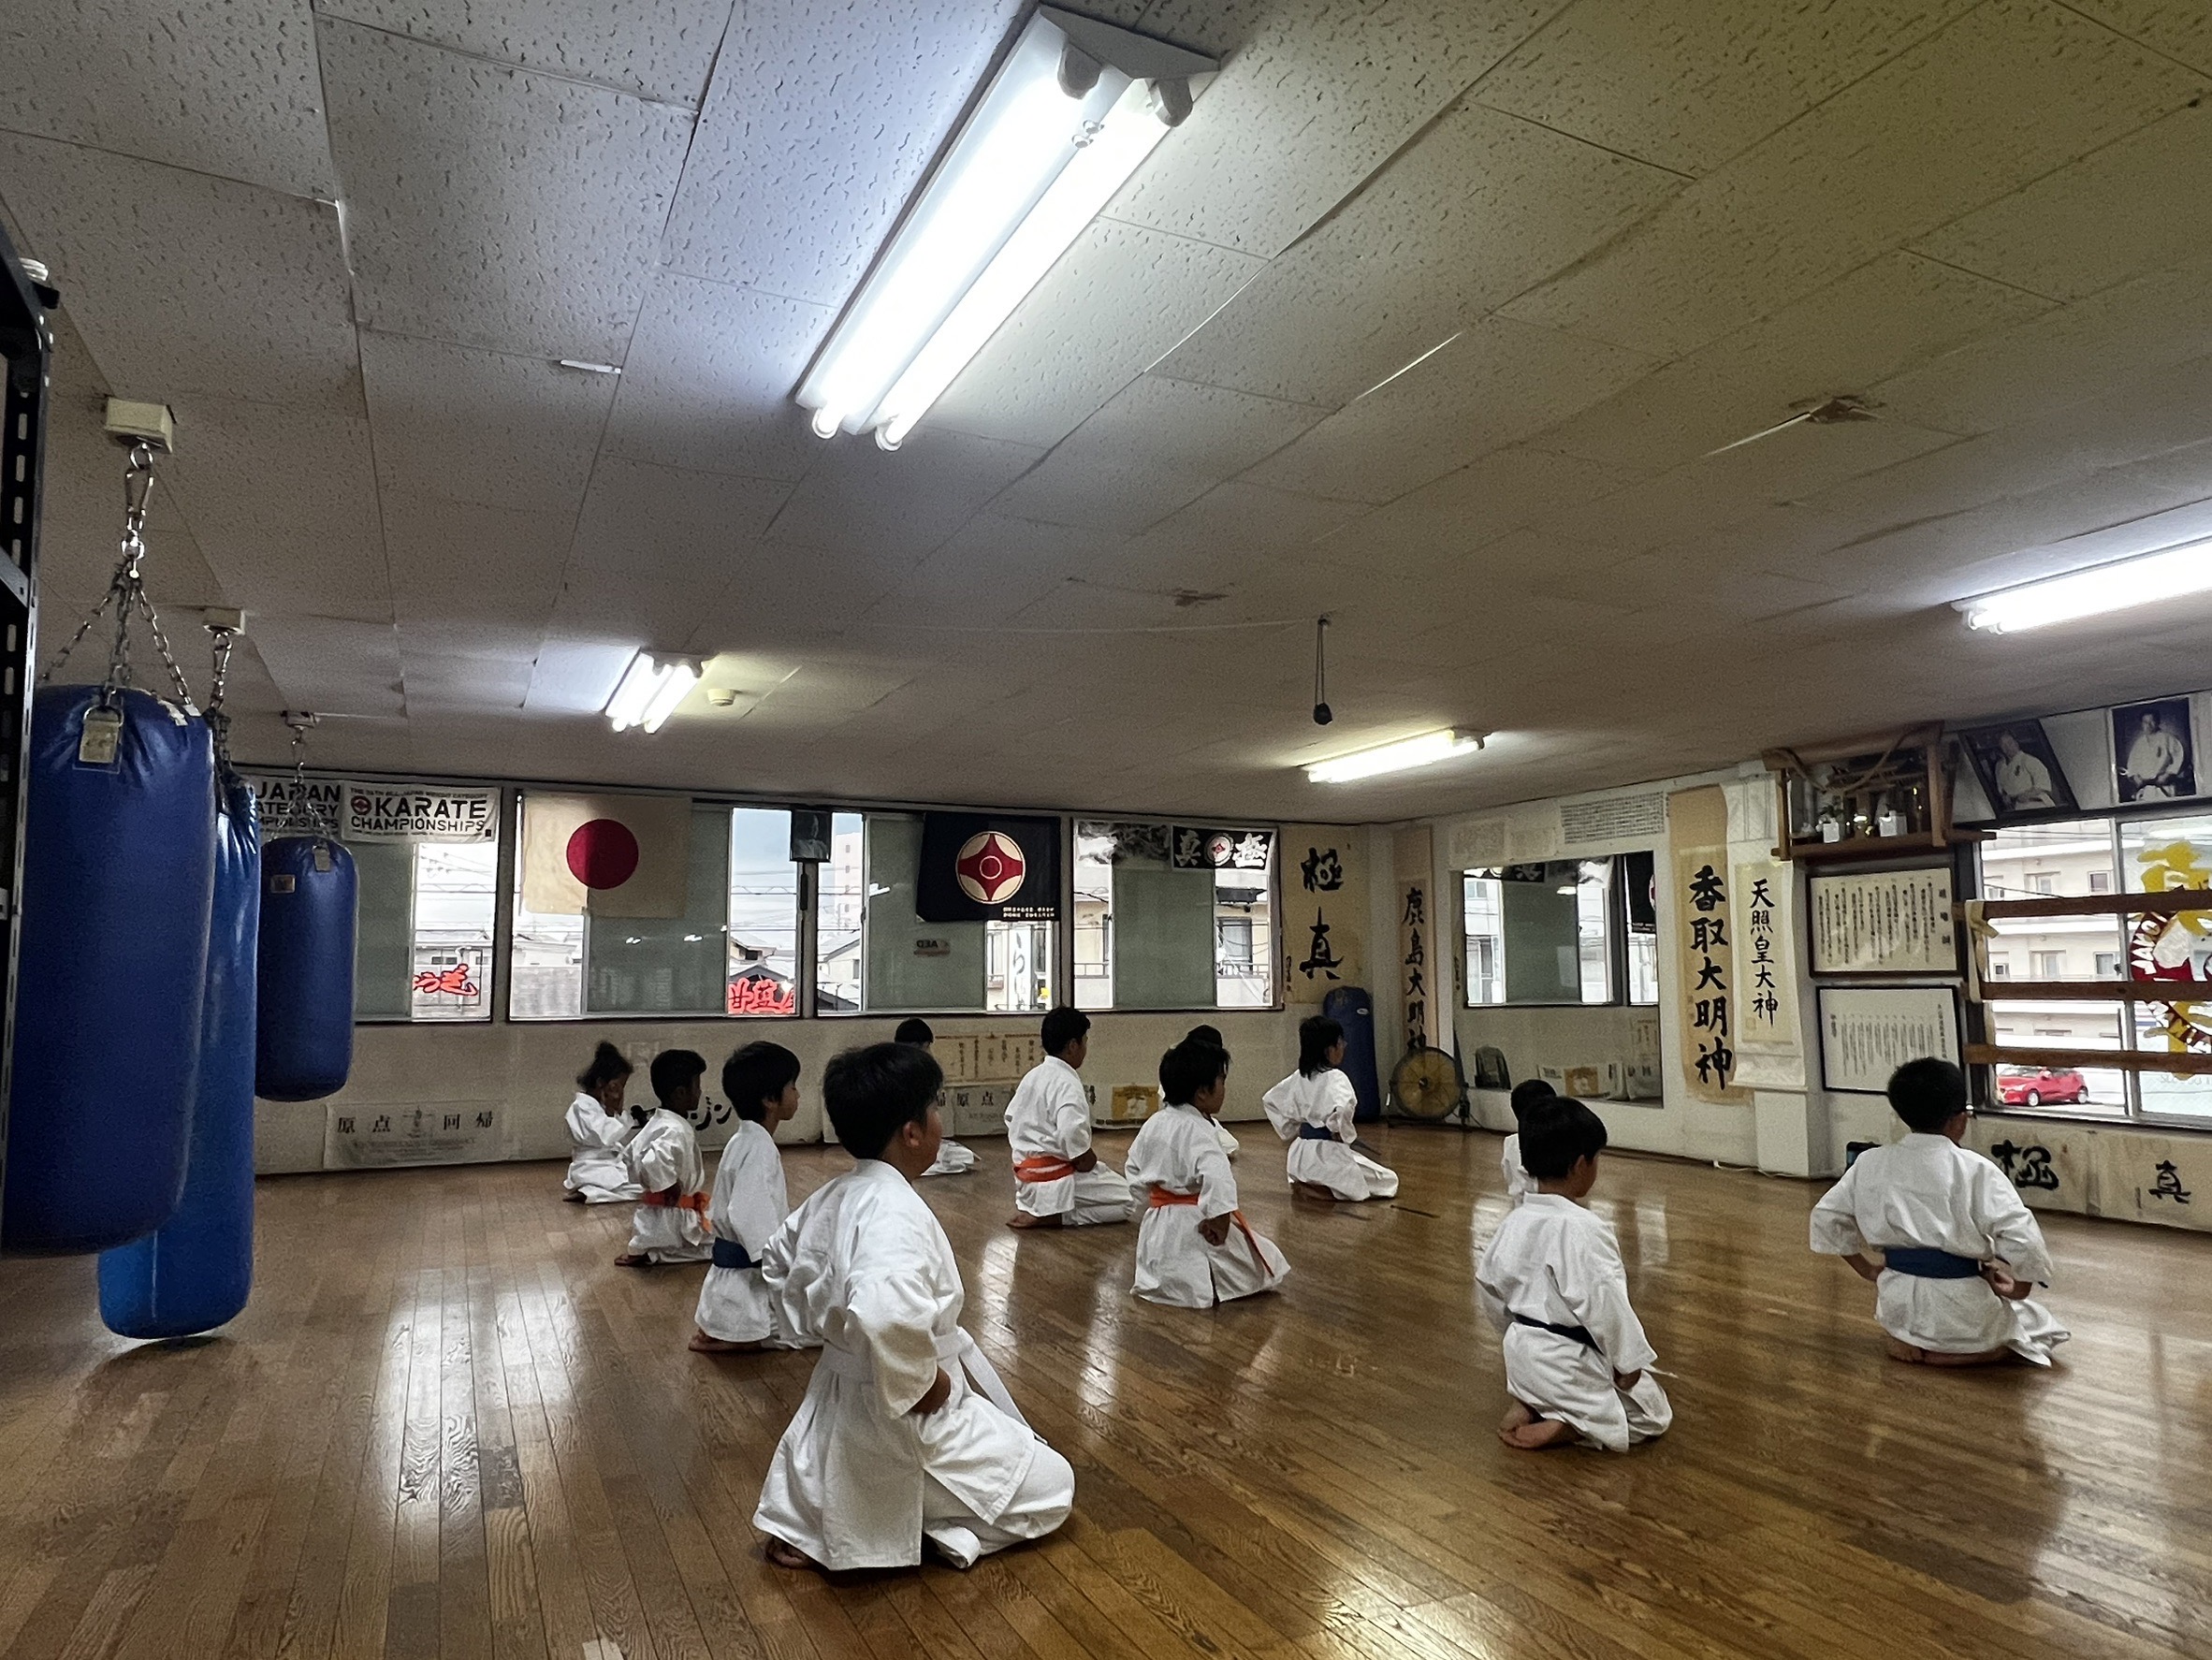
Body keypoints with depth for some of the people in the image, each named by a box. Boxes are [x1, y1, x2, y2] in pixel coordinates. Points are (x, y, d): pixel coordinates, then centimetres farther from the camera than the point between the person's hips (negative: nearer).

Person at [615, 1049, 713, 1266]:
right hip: (672, 1219, -10)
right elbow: (654, 1162, -40)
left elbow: (629, 1154, 17)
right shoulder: (675, 1130, -23)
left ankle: (645, 1249, 11)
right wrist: (671, 1188, -24)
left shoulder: (657, 1123, 6)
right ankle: (648, 1252, -8)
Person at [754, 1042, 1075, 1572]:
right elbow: (888, 1314, -45)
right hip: (902, 1420, -8)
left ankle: (805, 1529, 18)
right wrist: (921, 1383, -28)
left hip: (840, 1395, 8)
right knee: (1051, 1487, 7)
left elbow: (778, 1261, 18)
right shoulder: (897, 1213, -28)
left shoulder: (830, 1198, 0)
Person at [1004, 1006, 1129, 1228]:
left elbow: (1011, 1117, 19)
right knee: (1134, 1202, -4)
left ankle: (1037, 1209, 10)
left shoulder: (1032, 1076, 10)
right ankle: (1049, 1217, -9)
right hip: (1057, 1180, -10)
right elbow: (1071, 1133, -31)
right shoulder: (1067, 1083, -18)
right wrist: (1088, 1161, -14)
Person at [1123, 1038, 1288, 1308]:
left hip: (1156, 1223, 8)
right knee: (1270, 1265, 1)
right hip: (1194, 1226, -8)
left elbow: (1134, 1168, 16)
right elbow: (1217, 1176, -37)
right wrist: (1219, 1219, -28)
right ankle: (1205, 1285, -12)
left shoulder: (1153, 1124, 4)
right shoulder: (1196, 1130, -21)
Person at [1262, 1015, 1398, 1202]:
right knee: (1389, 1182, 4)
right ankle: (1320, 1190, -8)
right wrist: (1340, 1133, -20)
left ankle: (1308, 1184, 10)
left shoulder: (1299, 1077, 5)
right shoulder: (1336, 1078, -18)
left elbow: (1270, 1100, 16)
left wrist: (1292, 1131, 17)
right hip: (1328, 1155, -9)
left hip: (1301, 1153, 9)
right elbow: (1342, 1108, -39)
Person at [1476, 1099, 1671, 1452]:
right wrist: (1629, 1362, -7)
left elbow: (1487, 1285, 9)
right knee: (1653, 1414, 13)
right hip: (1569, 1364, -7)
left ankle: (1527, 1404, 8)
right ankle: (1560, 1428, -5)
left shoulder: (1514, 1222, -1)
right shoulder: (1584, 1229, -25)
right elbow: (1606, 1305, -22)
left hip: (1523, 1354, 7)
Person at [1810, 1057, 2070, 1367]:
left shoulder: (1870, 1164, -2)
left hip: (1899, 1308, 6)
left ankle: (1910, 1342, 10)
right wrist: (2019, 1288, -1)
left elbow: (1826, 1216, 6)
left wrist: (1866, 1269, 17)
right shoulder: (1976, 1170, -15)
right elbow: (2021, 1236, -20)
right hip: (1962, 1311, -6)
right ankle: (1946, 1355, 1)